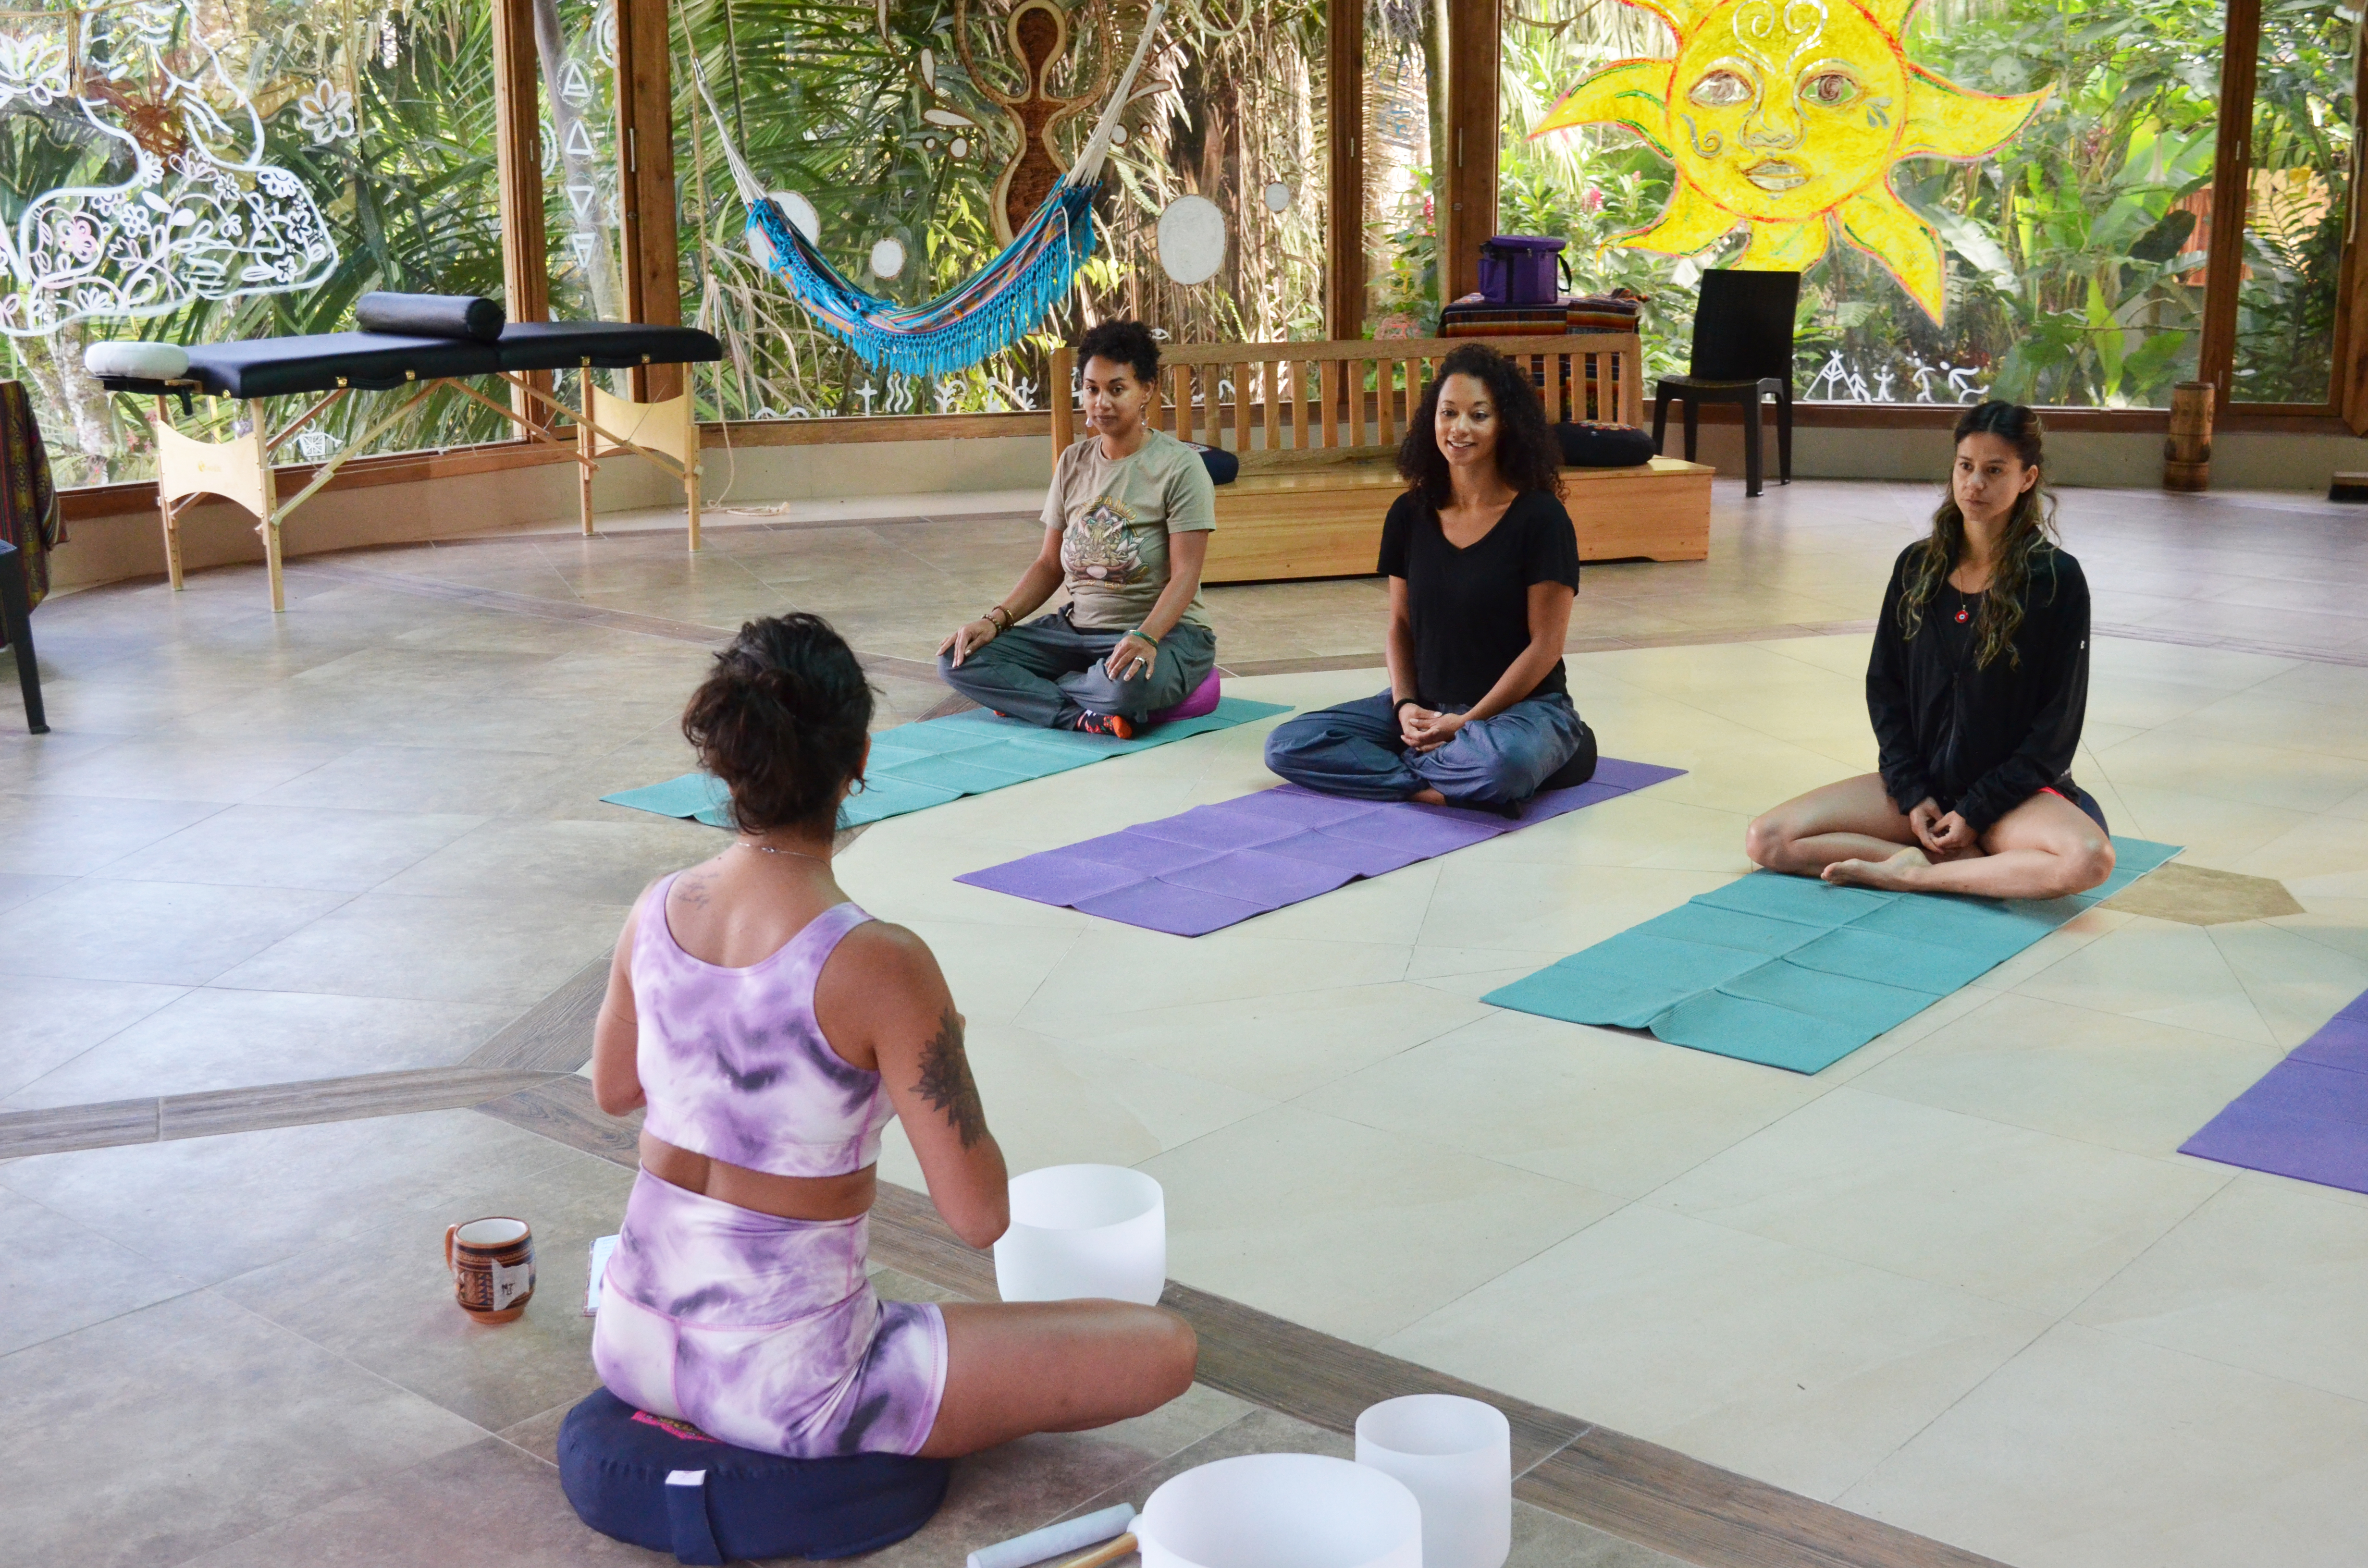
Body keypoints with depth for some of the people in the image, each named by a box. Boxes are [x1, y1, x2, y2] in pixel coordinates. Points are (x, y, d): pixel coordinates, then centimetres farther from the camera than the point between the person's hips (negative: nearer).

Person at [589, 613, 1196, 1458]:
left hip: (631, 1350, 8)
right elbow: (979, 1216, -19)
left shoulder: (657, 911, -7)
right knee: (1163, 1351, -1)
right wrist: (937, 1052, -4)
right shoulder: (879, 965, -25)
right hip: (785, 1389, -8)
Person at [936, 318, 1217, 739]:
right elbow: (1049, 564, 10)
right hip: (1077, 626, 6)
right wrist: (995, 620, -6)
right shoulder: (1073, 463, 8)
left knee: (1128, 684, -42)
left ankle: (1027, 695, -12)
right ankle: (1089, 718, -19)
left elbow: (1185, 574, -17)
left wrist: (1145, 638, -35)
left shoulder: (1180, 465, -10)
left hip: (1165, 630, -6)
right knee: (958, 658, -12)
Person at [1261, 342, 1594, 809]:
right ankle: (1444, 784, -16)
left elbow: (1545, 644, -11)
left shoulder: (1540, 517, -11)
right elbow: (1401, 624, 10)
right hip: (1427, 705, 5)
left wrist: (1468, 721, -15)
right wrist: (1405, 706, -7)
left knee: (1505, 760, -42)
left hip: (1522, 706, -5)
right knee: (1286, 745, -12)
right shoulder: (1411, 514, 3)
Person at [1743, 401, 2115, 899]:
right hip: (1921, 784, 4)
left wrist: (1975, 812, -14)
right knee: (1765, 840, -15)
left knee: (2089, 858, -37)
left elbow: (2058, 721, -9)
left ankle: (1908, 872, -22)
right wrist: (1912, 795, -6)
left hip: (2014, 790, -4)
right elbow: (1884, 686, 6)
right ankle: (1971, 863, -15)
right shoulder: (1917, 567, 3)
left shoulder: (2056, 578, -8)